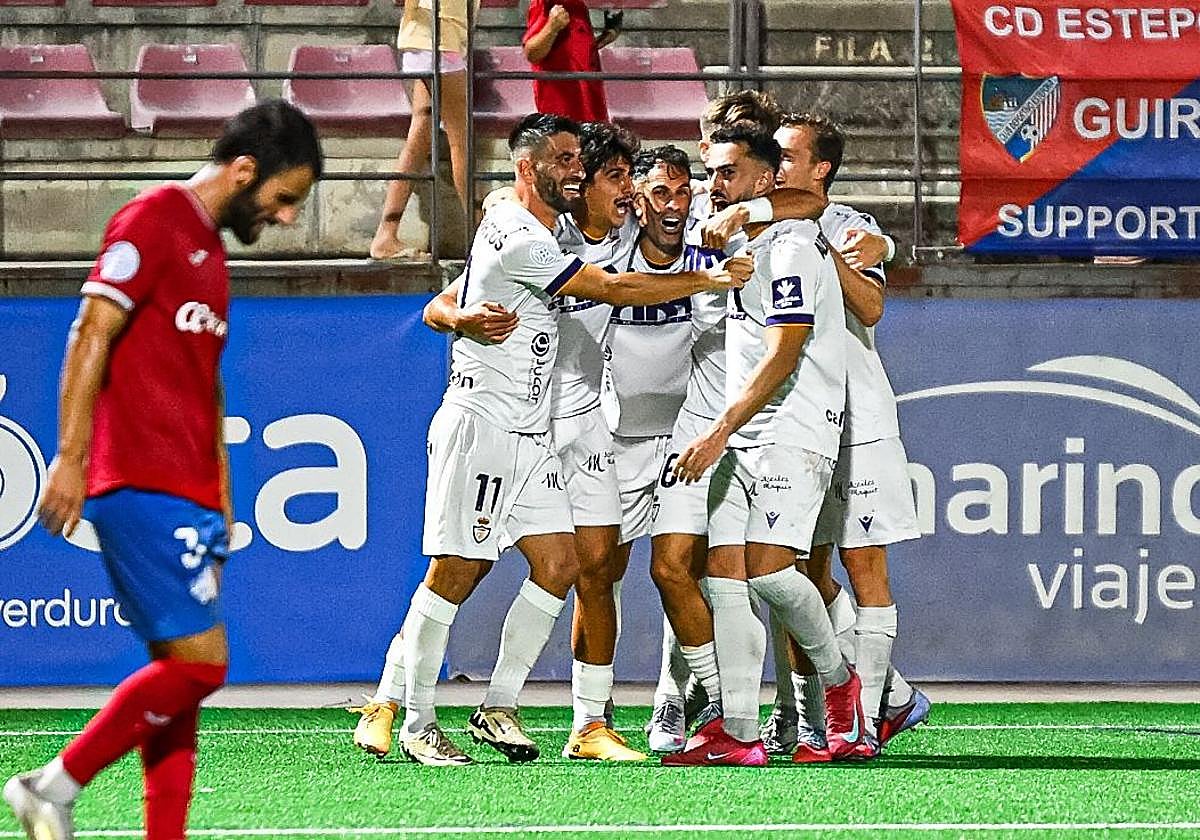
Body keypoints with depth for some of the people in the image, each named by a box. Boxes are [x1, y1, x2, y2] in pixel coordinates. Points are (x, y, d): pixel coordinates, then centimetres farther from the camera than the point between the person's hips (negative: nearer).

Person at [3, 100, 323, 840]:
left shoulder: (212, 251, 20)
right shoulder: (153, 222, -7)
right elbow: (92, 335, -14)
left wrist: (221, 491, 24)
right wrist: (71, 457, -21)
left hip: (190, 499, 10)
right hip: (143, 487, -10)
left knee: (178, 674, 6)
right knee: (200, 662, -13)